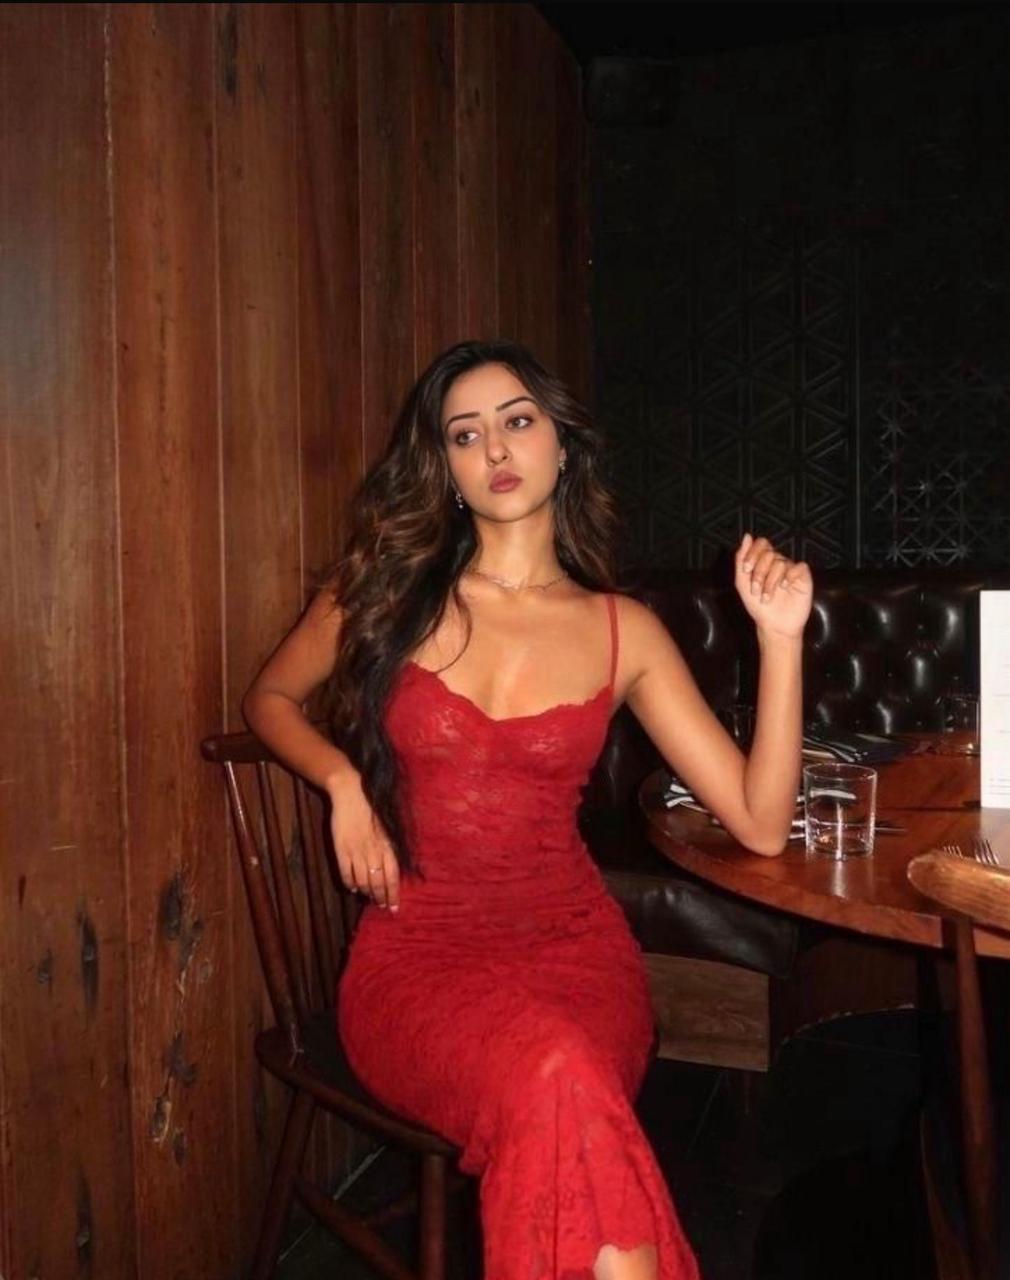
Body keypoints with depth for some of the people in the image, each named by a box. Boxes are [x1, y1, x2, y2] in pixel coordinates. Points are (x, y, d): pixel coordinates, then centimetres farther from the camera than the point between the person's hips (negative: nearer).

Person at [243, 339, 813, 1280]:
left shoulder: (623, 631, 3)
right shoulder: (385, 586, 2)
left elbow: (761, 824, 0)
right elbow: (269, 698, 18)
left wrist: (779, 637, -8)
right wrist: (344, 781, -1)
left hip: (570, 941, 1)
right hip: (416, 954, 0)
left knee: (559, 1110, -34)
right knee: (555, 1077, -33)